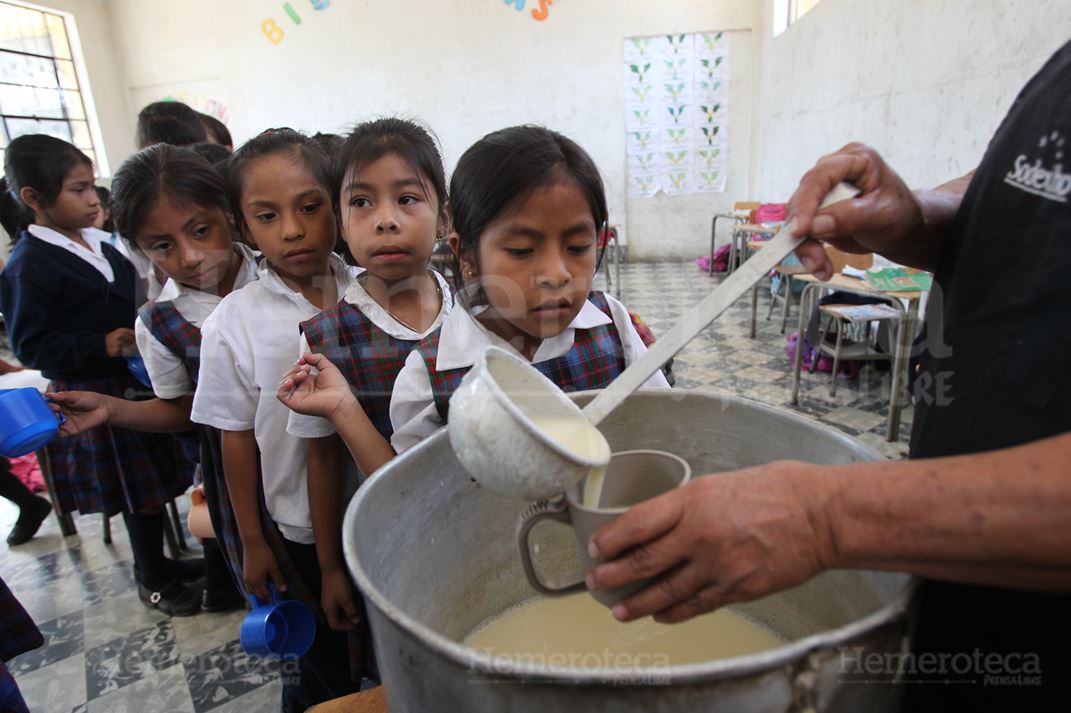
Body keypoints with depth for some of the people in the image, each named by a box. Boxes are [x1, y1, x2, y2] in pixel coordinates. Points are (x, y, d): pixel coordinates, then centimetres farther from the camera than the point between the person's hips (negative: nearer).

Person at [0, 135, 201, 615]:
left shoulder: (99, 245, 8)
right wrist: (102, 345, -24)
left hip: (135, 381, 7)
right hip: (94, 397, -7)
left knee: (152, 485, 17)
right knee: (139, 493, 5)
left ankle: (155, 560, 36)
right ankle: (152, 580, 25)